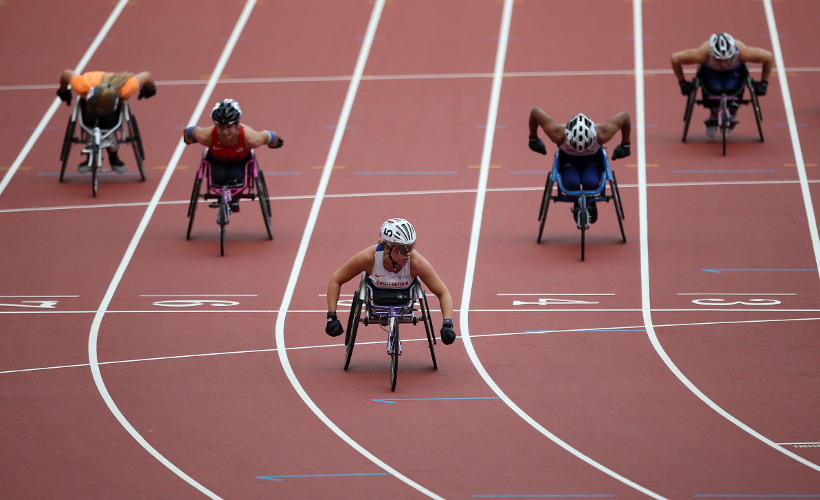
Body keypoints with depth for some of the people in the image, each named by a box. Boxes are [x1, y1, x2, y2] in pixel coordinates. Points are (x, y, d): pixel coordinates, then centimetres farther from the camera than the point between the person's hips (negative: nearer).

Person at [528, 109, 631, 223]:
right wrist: (533, 139, -7)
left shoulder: (601, 135, -36)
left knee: (590, 183, -32)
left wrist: (625, 145, -8)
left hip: (592, 163, 0)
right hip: (568, 162, 0)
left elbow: (624, 116, -20)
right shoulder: (558, 135, -37)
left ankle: (591, 204, 4)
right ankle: (577, 204, 2)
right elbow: (535, 112, -24)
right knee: (572, 183, -33)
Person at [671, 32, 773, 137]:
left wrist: (764, 83, -16)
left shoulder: (743, 52, -40)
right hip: (711, 71, 0)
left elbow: (768, 57, -23)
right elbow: (675, 59, -25)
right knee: (714, 89, -28)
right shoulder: (702, 54, -40)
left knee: (731, 88, -28)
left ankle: (732, 114, 6)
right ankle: (713, 116, 6)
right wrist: (682, 83, -16)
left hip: (735, 71, 0)